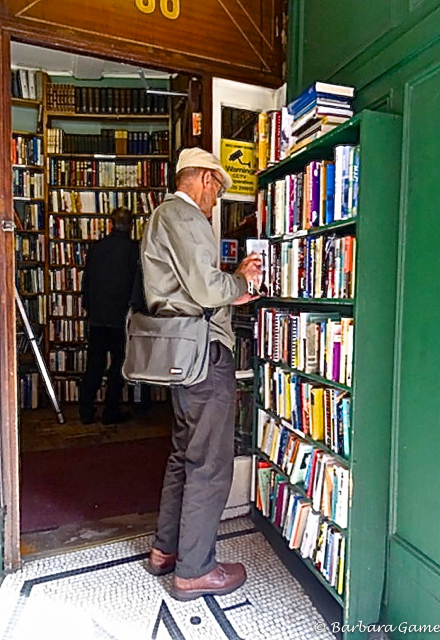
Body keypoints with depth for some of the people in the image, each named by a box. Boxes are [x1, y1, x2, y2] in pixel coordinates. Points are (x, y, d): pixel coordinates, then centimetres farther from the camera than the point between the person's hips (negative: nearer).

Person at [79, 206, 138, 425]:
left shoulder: (95, 247, 5)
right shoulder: (133, 249, -8)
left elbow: (86, 282, 10)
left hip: (97, 316, 4)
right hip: (122, 317, -4)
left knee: (94, 364, 11)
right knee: (119, 364, 7)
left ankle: (86, 412, 17)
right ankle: (110, 413, 12)